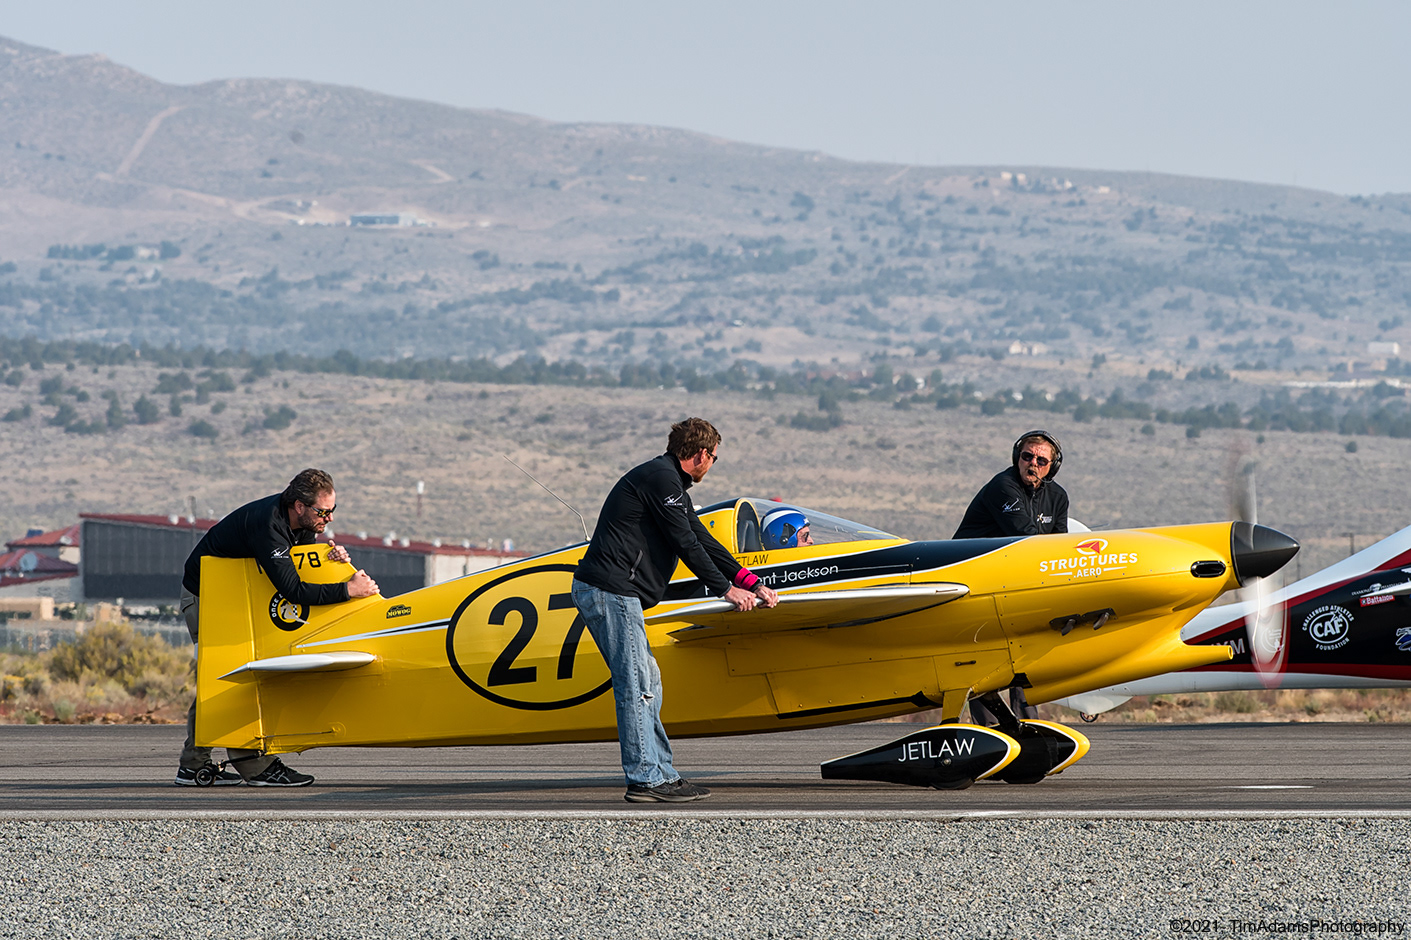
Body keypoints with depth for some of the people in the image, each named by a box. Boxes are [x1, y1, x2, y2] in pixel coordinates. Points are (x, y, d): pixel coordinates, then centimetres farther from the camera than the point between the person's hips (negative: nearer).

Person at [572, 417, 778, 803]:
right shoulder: (660, 478, -10)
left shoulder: (670, 482, 23)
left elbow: (703, 540, 24)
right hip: (611, 589, -11)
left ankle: (662, 774, 13)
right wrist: (726, 589, -4)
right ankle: (645, 779, -12)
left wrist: (753, 584, 21)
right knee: (636, 685, -11)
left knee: (647, 683, 12)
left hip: (605, 592, 11)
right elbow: (686, 544, -12)